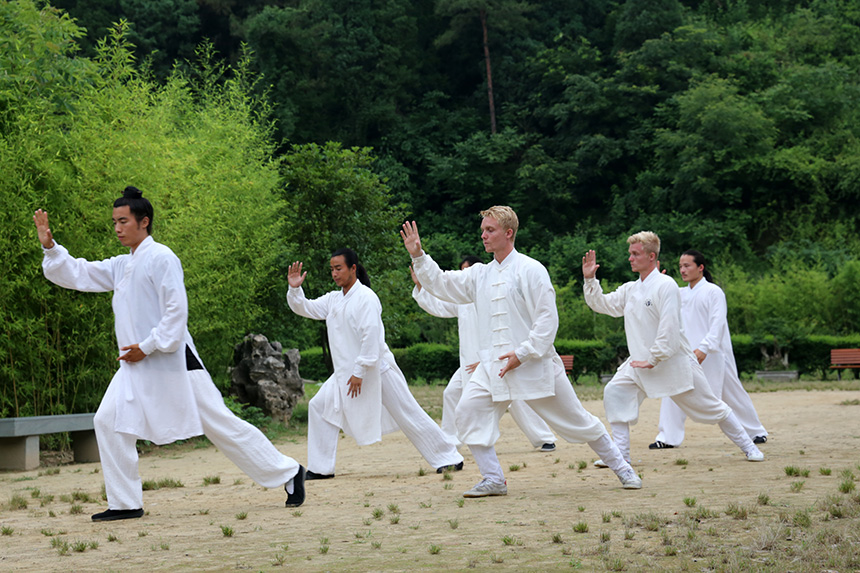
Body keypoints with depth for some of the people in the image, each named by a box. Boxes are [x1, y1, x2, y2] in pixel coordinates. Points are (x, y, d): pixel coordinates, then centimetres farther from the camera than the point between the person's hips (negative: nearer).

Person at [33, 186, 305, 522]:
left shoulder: (160, 258, -12)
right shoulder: (121, 265, 14)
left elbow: (176, 310, -18)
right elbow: (77, 275, 15)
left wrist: (148, 347, -17)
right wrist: (50, 246, 3)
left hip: (172, 361, -8)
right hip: (138, 366, 8)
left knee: (220, 424, -5)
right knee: (109, 421, 1)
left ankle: (288, 473, 6)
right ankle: (125, 503, 10)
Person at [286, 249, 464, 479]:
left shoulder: (365, 297, -15)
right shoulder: (333, 299, 10)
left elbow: (371, 335, -21)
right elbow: (305, 308, 15)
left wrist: (360, 372, -21)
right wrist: (295, 289, -5)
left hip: (377, 369, -8)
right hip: (348, 371, 8)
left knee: (408, 414, -4)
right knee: (320, 407, 0)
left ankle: (448, 458, 7)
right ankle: (320, 468, 8)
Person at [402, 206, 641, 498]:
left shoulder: (530, 270, -9)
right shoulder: (480, 274, 11)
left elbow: (548, 320, -13)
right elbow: (441, 285, 10)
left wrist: (523, 354, -19)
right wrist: (418, 256, -2)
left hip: (536, 364, -5)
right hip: (493, 365, 6)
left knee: (575, 419, 2)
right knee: (468, 411, -13)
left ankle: (621, 467, 22)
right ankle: (493, 480, -3)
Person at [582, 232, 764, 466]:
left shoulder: (665, 285, -16)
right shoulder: (630, 289, 7)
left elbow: (669, 328, -21)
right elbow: (602, 304, 15)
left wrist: (653, 360, -20)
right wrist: (590, 279, 2)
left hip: (673, 361, -6)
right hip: (641, 362, 6)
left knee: (710, 406, 2)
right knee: (614, 392, -12)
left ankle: (748, 447, 19)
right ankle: (621, 454, -5)